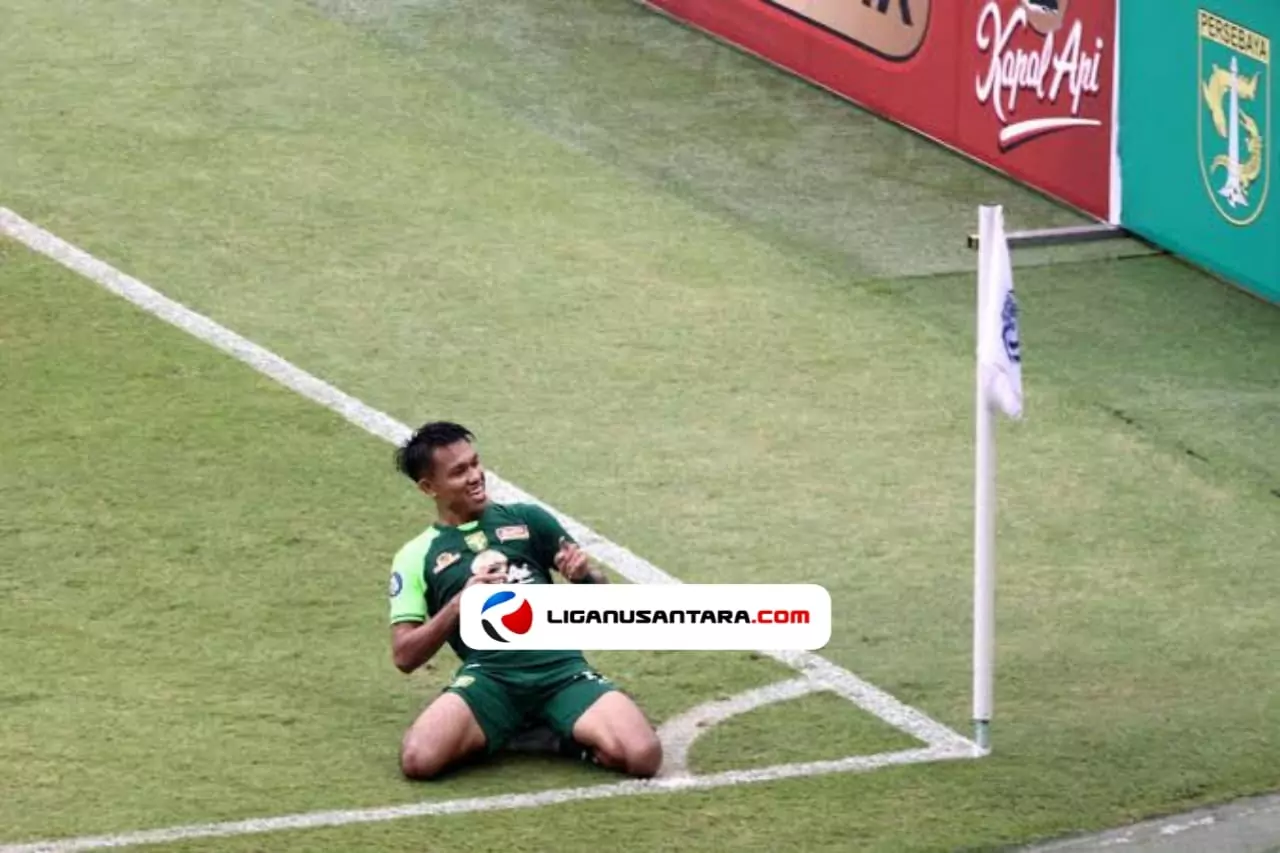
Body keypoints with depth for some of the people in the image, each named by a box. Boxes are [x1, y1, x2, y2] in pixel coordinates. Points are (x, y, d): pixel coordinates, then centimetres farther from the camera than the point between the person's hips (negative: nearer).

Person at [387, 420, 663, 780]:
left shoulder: (527, 519, 17)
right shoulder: (416, 557, 13)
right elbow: (404, 656, 7)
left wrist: (585, 576, -5)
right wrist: (460, 603, -7)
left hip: (561, 669, 0)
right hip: (489, 677, 0)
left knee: (643, 757, -27)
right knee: (418, 760, -31)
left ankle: (567, 739, 5)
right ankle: (498, 735, 0)